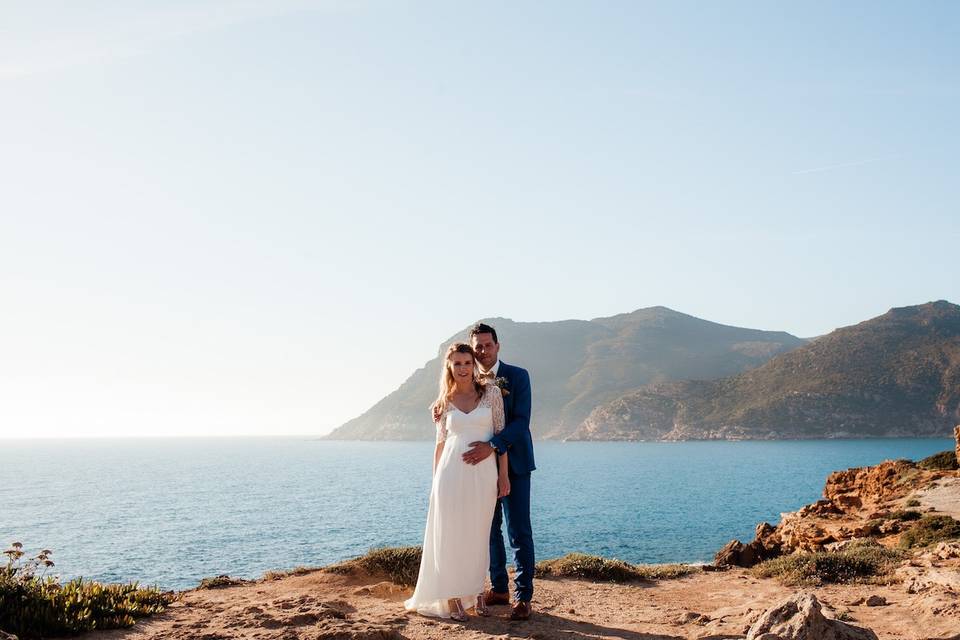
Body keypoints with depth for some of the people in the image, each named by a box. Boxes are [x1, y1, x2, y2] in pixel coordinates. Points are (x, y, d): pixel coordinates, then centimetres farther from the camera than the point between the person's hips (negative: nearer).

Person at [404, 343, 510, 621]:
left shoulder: (492, 393, 2)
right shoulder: (445, 402, 7)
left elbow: (501, 435, 1)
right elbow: (441, 443, 11)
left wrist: (503, 474, -3)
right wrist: (435, 480, 10)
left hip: (483, 473, -1)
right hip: (452, 473, 1)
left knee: (478, 535, 8)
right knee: (451, 535, 2)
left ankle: (476, 593, 21)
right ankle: (452, 598, 10)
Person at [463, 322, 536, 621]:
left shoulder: (518, 376, -7)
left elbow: (521, 421, -15)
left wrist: (492, 446, -27)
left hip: (513, 463, -4)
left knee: (519, 531, -4)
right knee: (490, 529, 11)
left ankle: (523, 596, 1)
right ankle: (499, 588, 23)